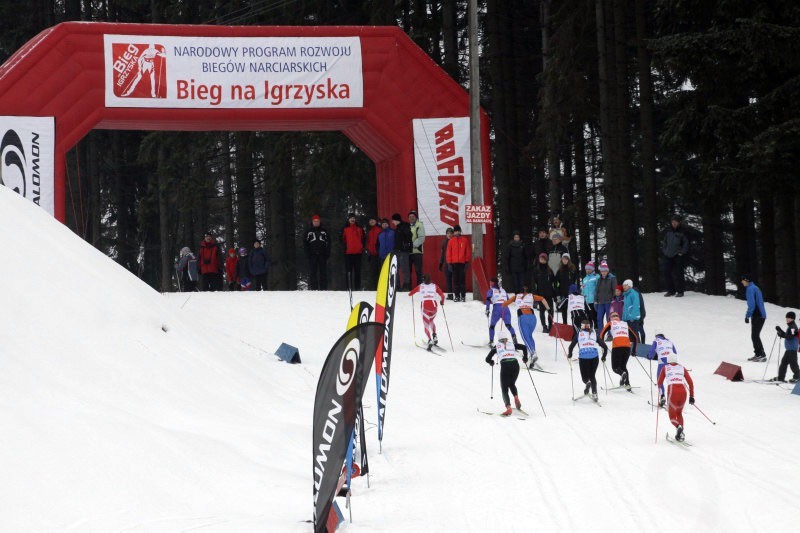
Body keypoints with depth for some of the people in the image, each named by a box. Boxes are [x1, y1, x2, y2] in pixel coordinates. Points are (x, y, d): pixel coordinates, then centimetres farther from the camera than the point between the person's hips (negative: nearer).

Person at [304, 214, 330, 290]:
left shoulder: (324, 231, 13)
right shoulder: (308, 231, 11)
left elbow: (328, 242, 11)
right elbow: (305, 242, 9)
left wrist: (327, 253, 0)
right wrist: (307, 253, -4)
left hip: (322, 254, 1)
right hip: (312, 255, -1)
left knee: (323, 272, -1)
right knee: (312, 272, -4)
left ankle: (324, 288, 0)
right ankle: (313, 288, -3)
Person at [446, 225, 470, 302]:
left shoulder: (465, 240, 5)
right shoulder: (451, 241, 7)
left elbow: (468, 251, 7)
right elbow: (448, 252, 8)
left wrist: (467, 261, 1)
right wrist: (449, 262, 1)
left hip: (462, 263, -1)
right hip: (454, 263, 1)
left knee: (462, 279, -2)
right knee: (455, 279, 1)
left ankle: (463, 295, -1)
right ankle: (456, 295, 3)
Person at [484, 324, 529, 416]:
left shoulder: (497, 346, 14)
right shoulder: (512, 344, 18)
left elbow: (488, 359, 13)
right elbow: (523, 347, 6)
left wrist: (492, 362, 36)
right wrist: (525, 358, 22)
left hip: (505, 366, -2)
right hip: (515, 364, 3)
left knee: (504, 389, 6)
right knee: (512, 384, 27)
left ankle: (508, 408, -14)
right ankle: (516, 398, -1)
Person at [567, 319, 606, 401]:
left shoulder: (579, 334, 13)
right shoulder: (594, 334, 17)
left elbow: (571, 346, 6)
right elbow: (605, 347, 15)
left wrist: (569, 355, 25)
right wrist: (604, 357, 31)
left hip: (583, 357, -2)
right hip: (594, 357, 2)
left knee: (585, 377, 11)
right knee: (592, 376, 18)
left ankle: (587, 382, -24)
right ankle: (594, 394, 2)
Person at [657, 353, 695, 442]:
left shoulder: (665, 368, 18)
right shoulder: (682, 368, 22)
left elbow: (660, 383, 14)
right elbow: (690, 383, 15)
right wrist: (691, 396, 19)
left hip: (672, 391, -2)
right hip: (683, 391, 2)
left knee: (672, 415, 10)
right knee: (679, 413, 24)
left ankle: (678, 426, -22)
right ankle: (681, 433, 7)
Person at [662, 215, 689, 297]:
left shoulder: (681, 232, -1)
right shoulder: (668, 231, 12)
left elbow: (686, 243, 1)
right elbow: (664, 241, 22)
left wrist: (682, 252, -7)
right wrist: (664, 250, 11)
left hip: (677, 256, -5)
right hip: (668, 256, 5)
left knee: (678, 274, -6)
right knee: (667, 273, 4)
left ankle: (680, 291, 1)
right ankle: (670, 290, 14)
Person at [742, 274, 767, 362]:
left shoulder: (750, 289, -12)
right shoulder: (755, 288, 19)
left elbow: (751, 304, -20)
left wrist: (747, 316, -14)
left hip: (757, 316, -10)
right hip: (762, 315, 10)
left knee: (755, 336, -8)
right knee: (755, 336, 16)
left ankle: (762, 355, -11)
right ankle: (758, 354, 19)